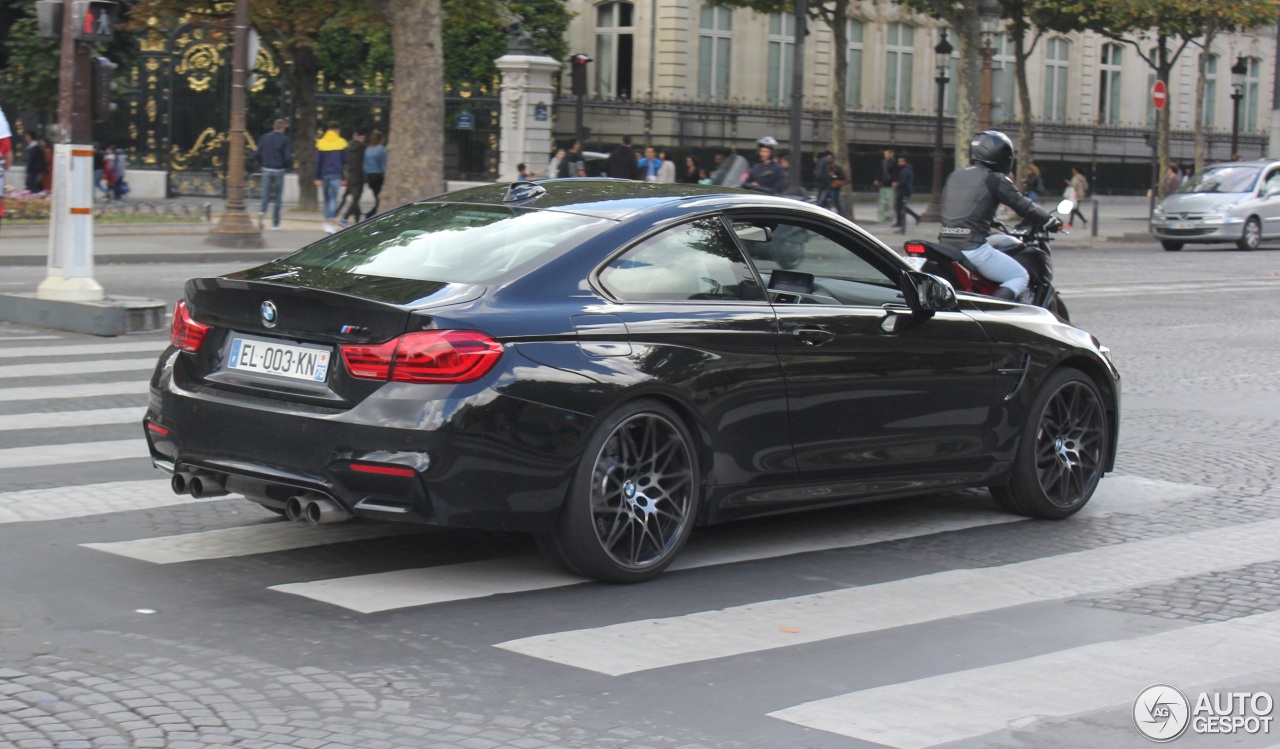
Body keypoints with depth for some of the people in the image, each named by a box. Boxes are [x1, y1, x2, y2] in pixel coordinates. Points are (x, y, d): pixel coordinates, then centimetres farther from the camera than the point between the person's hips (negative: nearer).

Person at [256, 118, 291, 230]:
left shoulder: (264, 138, 4)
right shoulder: (285, 140, -7)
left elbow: (258, 155, 1)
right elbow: (288, 157, -12)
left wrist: (262, 165, 13)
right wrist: (285, 167, 6)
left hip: (266, 170, 3)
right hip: (279, 171, -2)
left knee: (266, 194, 9)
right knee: (277, 196, 6)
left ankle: (262, 211, -21)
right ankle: (275, 223, 10)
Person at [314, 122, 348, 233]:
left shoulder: (320, 143, 5)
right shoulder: (341, 143, 0)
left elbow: (318, 162, 4)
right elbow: (344, 161, 0)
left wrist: (318, 178, 5)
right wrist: (344, 177, 8)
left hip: (324, 174, 2)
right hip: (336, 174, -2)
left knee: (327, 198, 17)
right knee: (333, 199, -7)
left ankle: (328, 221, 23)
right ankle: (331, 222, -19)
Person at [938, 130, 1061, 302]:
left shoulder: (953, 176, 17)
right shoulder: (995, 179, -3)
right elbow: (1022, 206, -2)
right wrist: (1050, 220, 13)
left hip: (945, 246, 7)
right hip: (973, 248, -7)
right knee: (1020, 277, 7)